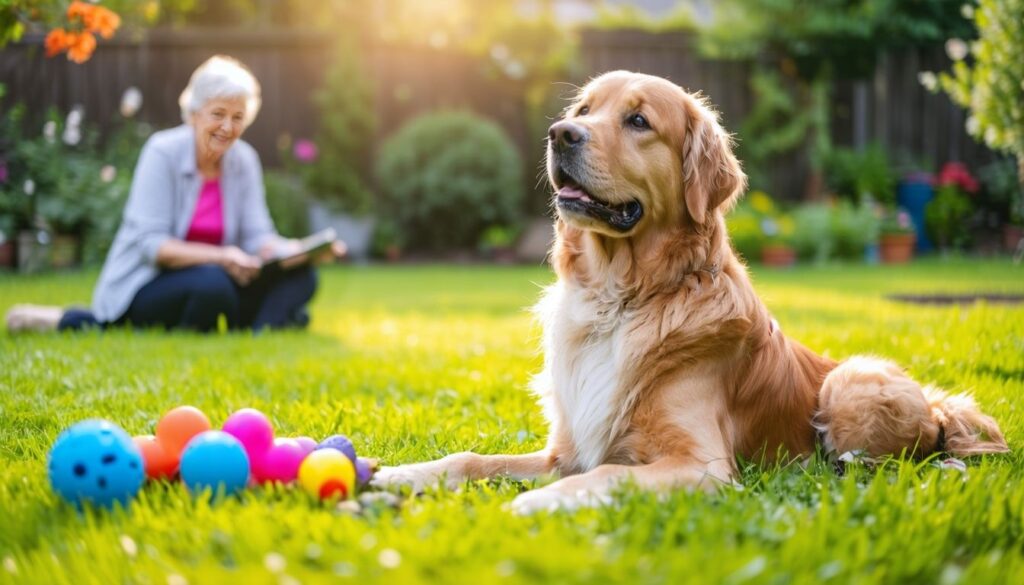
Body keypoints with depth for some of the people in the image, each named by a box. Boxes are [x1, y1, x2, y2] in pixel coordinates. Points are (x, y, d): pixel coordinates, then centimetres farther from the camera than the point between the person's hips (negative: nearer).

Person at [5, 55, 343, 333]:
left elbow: (257, 236, -3)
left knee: (300, 276, -13)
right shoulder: (162, 152, -12)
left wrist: (293, 249, -26)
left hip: (211, 279, 5)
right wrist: (220, 257, -34)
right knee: (212, 283, -38)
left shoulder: (244, 161, 2)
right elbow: (151, 244, -19)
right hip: (143, 285, -5)